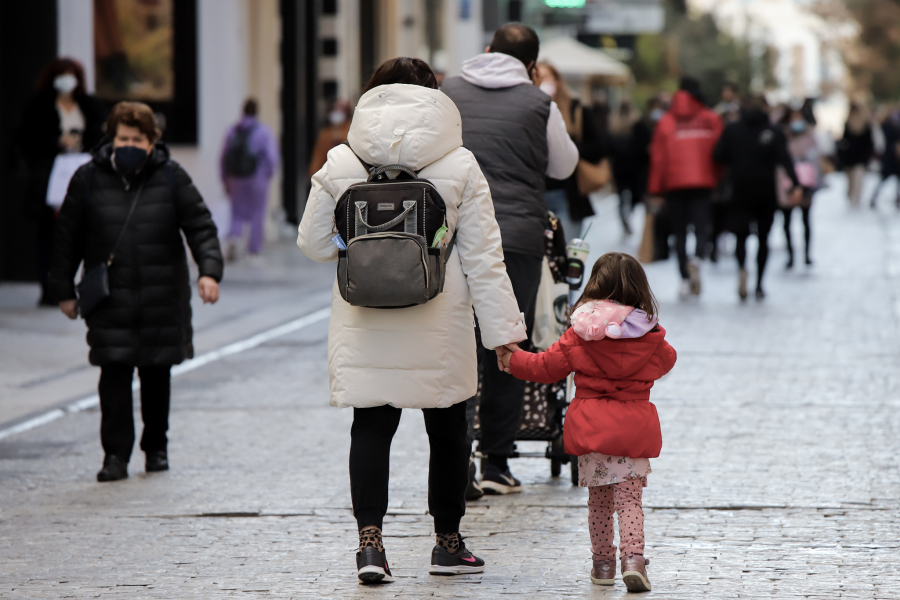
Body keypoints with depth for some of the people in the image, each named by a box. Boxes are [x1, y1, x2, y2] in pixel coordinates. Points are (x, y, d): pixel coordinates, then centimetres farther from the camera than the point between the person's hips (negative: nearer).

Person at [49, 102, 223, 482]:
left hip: (162, 298, 1)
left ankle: (156, 447, 27)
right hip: (110, 301, -1)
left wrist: (209, 271, -14)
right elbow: (68, 237, 8)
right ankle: (116, 454, -3)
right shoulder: (89, 179, 1)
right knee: (114, 375, -8)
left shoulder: (171, 178, 1)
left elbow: (201, 227, 1)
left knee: (157, 374, 9)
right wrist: (64, 290, 7)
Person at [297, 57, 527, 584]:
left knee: (371, 426, 6)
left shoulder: (341, 165, -2)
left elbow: (314, 243, 4)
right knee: (448, 428, 13)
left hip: (365, 324, 1)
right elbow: (483, 258, -4)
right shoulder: (460, 167, -4)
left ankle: (370, 538, -8)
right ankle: (448, 542, 21)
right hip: (440, 324, 0)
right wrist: (504, 329, -2)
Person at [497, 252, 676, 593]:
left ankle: (603, 564, 17)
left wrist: (513, 359, 20)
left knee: (598, 501, 13)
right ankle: (633, 558, -18)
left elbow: (547, 366, 3)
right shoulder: (650, 338, -2)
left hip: (591, 427, 0)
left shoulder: (579, 335, -4)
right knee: (630, 500, 0)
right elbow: (666, 361, 18)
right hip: (633, 428, 0)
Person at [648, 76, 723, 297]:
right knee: (701, 226, 0)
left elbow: (657, 156, 1)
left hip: (674, 182, 0)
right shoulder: (711, 120, 3)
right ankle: (696, 258, -31)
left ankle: (685, 278, 4)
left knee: (679, 231, 8)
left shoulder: (666, 122, 2)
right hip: (703, 181, 0)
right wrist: (720, 182, 12)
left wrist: (656, 188, 5)